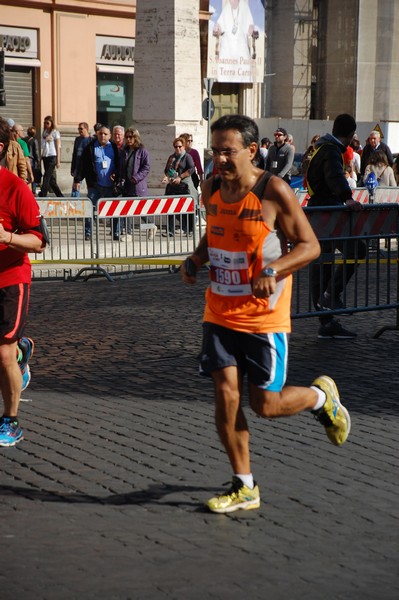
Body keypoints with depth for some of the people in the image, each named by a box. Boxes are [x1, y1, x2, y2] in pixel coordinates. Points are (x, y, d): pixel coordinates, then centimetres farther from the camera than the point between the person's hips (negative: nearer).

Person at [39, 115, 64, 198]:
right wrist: (40, 158, 10)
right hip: (45, 157, 6)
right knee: (51, 179, 8)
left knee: (46, 177, -12)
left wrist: (58, 161, -9)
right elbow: (43, 147, 16)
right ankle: (60, 195, 17)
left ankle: (42, 196, -14)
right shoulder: (44, 132, 15)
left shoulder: (55, 133, -2)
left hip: (52, 157, -6)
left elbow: (58, 147, -4)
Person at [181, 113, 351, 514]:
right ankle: (244, 488, 12)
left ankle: (321, 396, 32)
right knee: (226, 395, -2)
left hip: (264, 316, -5)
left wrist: (272, 270, -26)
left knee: (266, 405, -1)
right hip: (220, 313, 5)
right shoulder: (211, 189, 3)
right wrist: (194, 260, 1)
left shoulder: (275, 192, -15)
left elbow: (310, 246, -11)